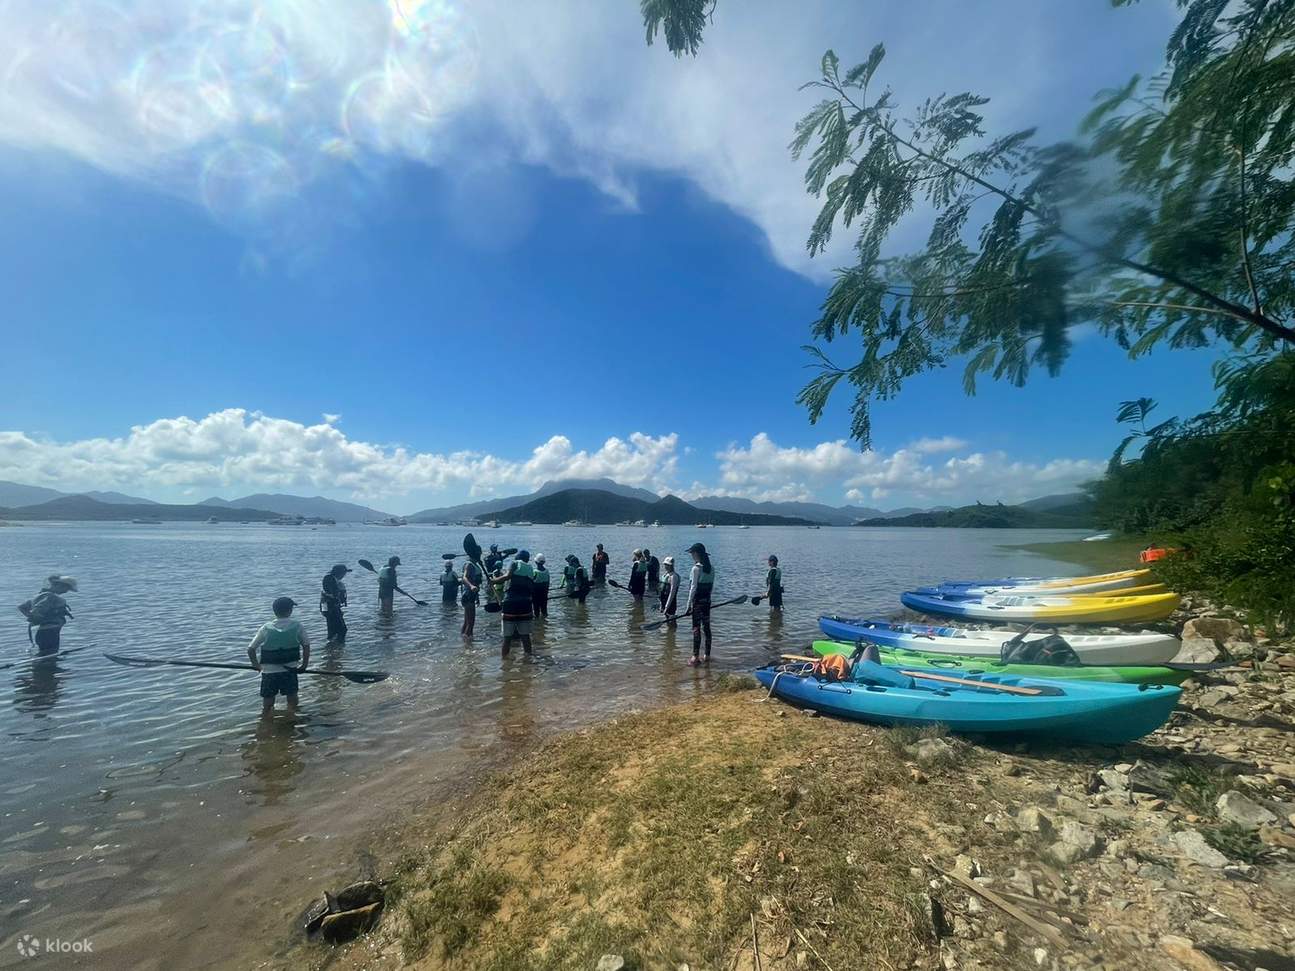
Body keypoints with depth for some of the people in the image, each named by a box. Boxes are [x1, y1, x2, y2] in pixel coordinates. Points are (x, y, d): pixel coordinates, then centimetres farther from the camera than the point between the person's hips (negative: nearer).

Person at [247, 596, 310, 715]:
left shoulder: (266, 628, -9)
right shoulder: (297, 626, -10)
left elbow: (250, 649, -6)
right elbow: (306, 646, -7)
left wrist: (256, 665, 9)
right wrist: (304, 665, 5)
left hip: (269, 671, 1)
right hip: (290, 671, -1)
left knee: (267, 702, 16)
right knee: (292, 700, 15)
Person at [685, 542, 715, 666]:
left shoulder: (696, 568, -14)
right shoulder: (711, 568, 7)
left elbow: (693, 587, -14)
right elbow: (712, 587, 10)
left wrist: (689, 604, -10)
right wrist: (707, 597, 18)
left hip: (697, 601, -7)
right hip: (707, 600, 7)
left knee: (696, 628, -2)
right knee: (706, 627, 12)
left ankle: (696, 657, 1)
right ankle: (707, 656, 19)